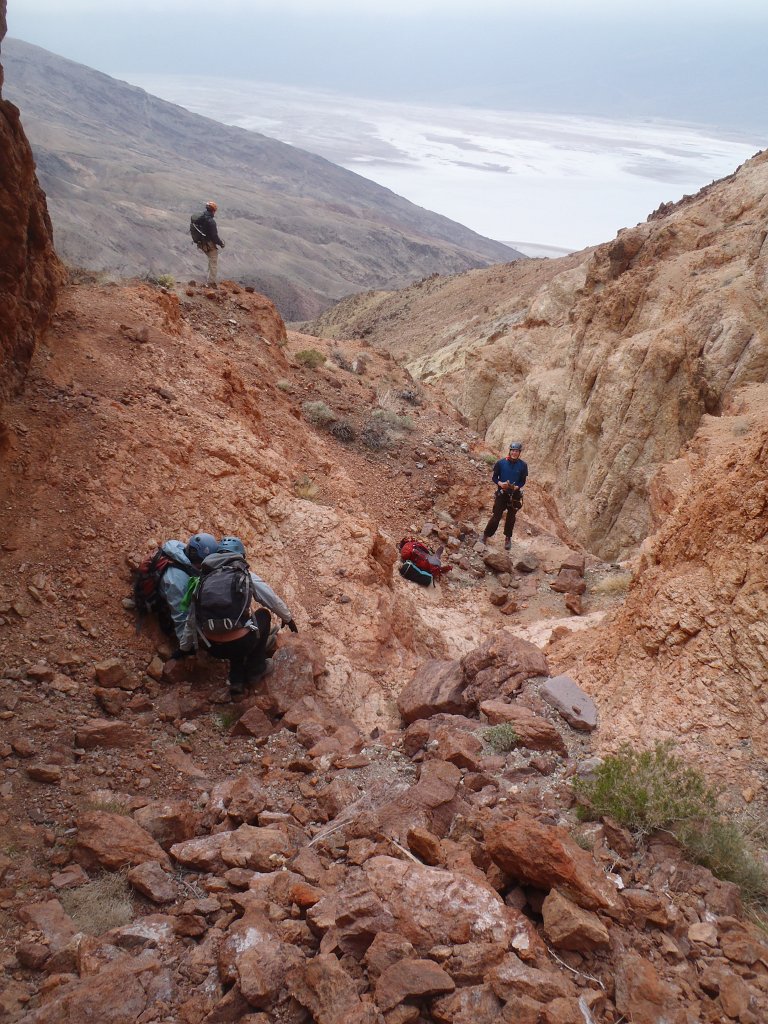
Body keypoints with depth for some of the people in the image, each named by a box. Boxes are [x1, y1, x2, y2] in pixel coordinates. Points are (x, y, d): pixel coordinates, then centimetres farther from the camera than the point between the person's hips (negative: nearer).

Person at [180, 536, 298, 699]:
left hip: (212, 648, 3)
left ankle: (237, 681, 20)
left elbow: (191, 619, 16)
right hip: (241, 644, -3)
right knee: (263, 614, 27)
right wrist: (288, 618, 32)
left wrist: (185, 647, 31)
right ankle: (256, 669, 29)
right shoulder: (247, 576, 2)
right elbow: (275, 602, 12)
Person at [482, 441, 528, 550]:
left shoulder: (523, 465, -5)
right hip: (501, 493, -1)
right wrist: (500, 483, -20)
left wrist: (516, 487, -20)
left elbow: (523, 481, 0)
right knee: (496, 516, -5)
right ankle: (486, 535, 10)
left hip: (515, 494, 1)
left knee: (511, 517, 11)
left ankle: (508, 538, 27)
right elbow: (494, 477, 0)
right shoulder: (501, 463, -7)